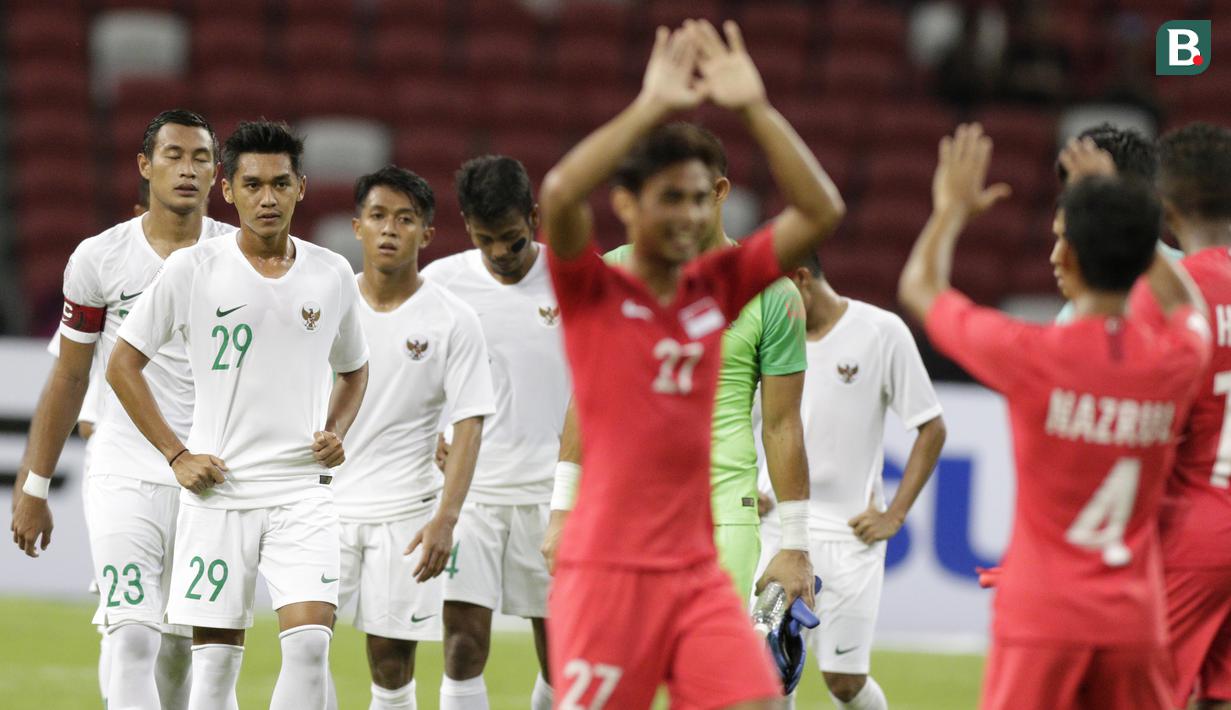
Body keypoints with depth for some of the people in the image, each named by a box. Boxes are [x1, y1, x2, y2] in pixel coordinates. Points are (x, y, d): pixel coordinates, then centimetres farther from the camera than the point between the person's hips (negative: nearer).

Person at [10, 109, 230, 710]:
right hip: (123, 475, -2)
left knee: (182, 650, 9)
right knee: (132, 639, -15)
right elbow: (68, 378, 7)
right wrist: (33, 487, 7)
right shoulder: (98, 259, 0)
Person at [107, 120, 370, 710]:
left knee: (309, 643, -15)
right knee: (215, 658, 0)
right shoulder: (191, 271, -2)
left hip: (302, 490, 1)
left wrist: (336, 433, 3)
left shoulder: (332, 276, 6)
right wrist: (177, 455, -3)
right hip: (218, 491, -1)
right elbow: (123, 364, 4)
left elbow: (353, 371, 23)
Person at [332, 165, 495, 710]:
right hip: (324, 501, 2)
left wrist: (446, 517, -17)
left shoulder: (453, 321, -3)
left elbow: (468, 424, -6)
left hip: (405, 511, -2)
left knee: (392, 661, 0)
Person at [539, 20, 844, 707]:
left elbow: (820, 211, 4)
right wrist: (652, 107, -20)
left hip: (698, 571, 4)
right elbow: (560, 194, -23)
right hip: (608, 567, -4)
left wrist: (755, 107, -4)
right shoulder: (592, 291, -3)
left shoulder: (717, 287, 9)